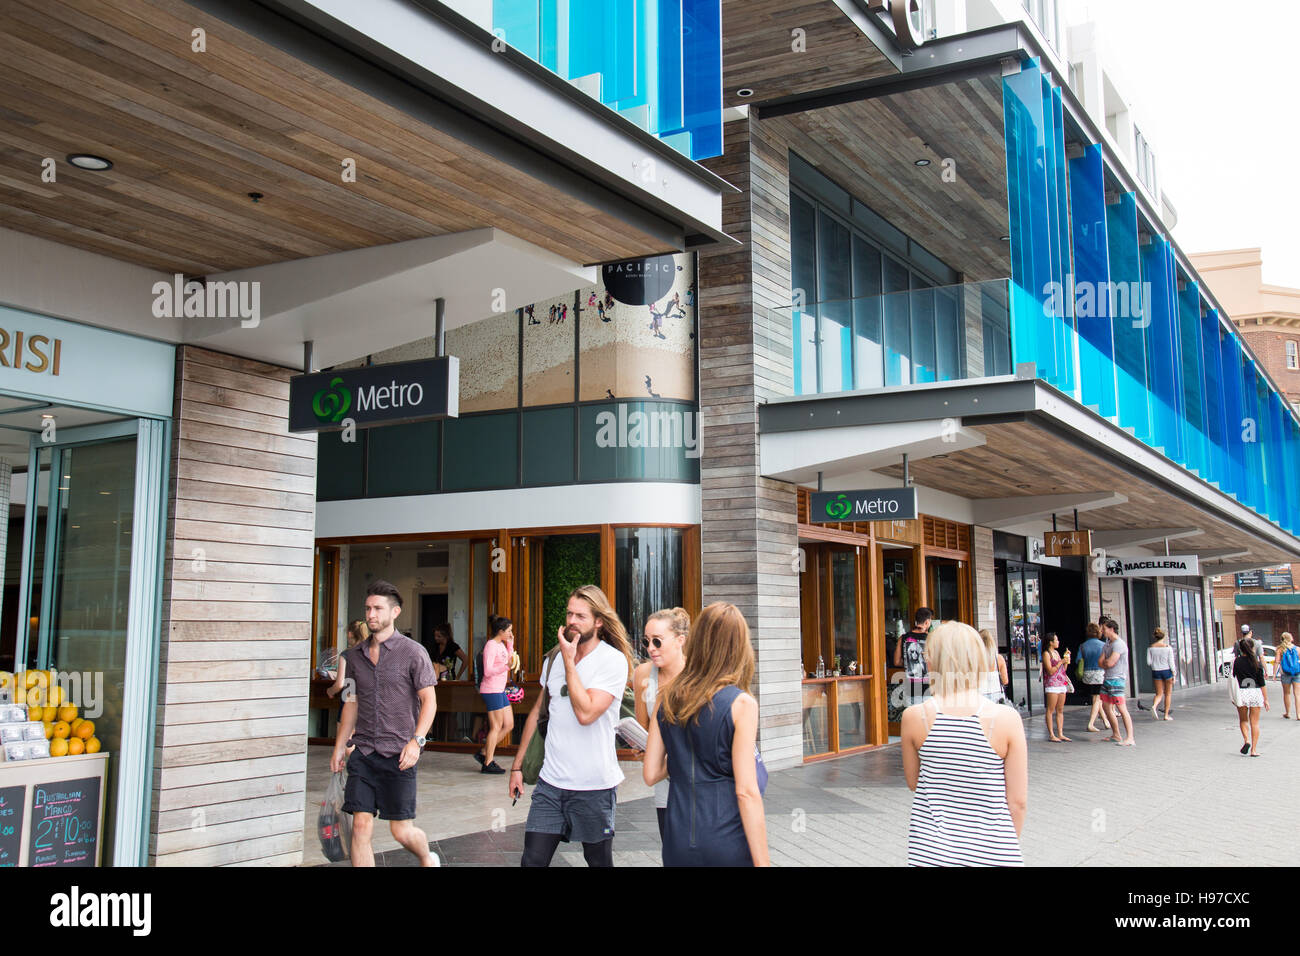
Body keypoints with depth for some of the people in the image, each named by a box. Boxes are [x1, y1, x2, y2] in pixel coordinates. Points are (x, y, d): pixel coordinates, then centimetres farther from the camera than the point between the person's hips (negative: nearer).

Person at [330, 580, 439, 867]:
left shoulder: (413, 652, -4)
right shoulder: (356, 655, 11)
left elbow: (429, 701, -6)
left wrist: (416, 740, -19)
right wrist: (339, 747, 16)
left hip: (398, 754, -4)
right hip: (363, 753, 4)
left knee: (402, 831, 1)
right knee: (361, 826, -3)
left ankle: (427, 859, 33)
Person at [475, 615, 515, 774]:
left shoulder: (501, 645, 14)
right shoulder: (491, 645, -14)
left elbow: (510, 660, 22)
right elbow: (488, 671, -21)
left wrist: (510, 644, 15)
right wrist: (506, 666, -33)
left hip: (500, 690, 10)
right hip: (491, 690, -10)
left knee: (509, 725, 10)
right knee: (496, 727, -4)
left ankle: (484, 753, 17)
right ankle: (488, 763, 5)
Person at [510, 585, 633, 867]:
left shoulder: (613, 660, -11)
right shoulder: (555, 658, 8)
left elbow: (586, 713, -23)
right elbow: (538, 711, 18)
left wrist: (569, 661, -16)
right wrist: (518, 765, 16)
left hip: (593, 785, -5)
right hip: (550, 781, 5)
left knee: (599, 860, 10)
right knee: (532, 860, 0)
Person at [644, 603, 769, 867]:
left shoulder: (667, 699, 2)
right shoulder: (741, 704, -11)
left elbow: (650, 774, 5)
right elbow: (746, 792, -13)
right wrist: (762, 861, -9)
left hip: (677, 844, 4)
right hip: (727, 845, -4)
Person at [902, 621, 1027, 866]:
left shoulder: (914, 717, -8)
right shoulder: (1006, 719, -11)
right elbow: (1018, 801, -5)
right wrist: (1008, 846, 10)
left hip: (931, 849, 1)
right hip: (991, 850, -1)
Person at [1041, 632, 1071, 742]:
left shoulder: (1056, 653, 18)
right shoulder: (1046, 654, -6)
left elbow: (1064, 670, 20)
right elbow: (1050, 671, -14)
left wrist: (1067, 659, 9)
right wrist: (1061, 662, -14)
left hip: (1062, 684, 8)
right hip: (1052, 684, -8)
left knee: (1060, 710, 7)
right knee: (1051, 710, -6)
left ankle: (1060, 734, 10)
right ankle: (1051, 735, -6)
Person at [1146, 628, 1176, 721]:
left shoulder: (1151, 648, -2)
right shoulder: (1168, 647, -8)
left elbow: (1148, 662, -3)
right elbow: (1171, 662, -9)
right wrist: (1174, 674, -4)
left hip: (1156, 671, 2)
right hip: (1167, 671, -2)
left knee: (1159, 693, 9)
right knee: (1168, 693, 11)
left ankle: (1154, 706, -22)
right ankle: (1167, 715, 13)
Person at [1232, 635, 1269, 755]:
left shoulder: (1237, 662, -4)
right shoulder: (1257, 663, -4)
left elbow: (1233, 678, 1)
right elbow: (1262, 683, -2)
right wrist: (1266, 699, 3)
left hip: (1241, 693, 0)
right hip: (1256, 692, 0)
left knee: (1243, 720, 17)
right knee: (1255, 722, 7)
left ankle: (1246, 740, -6)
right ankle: (1254, 749, 5)